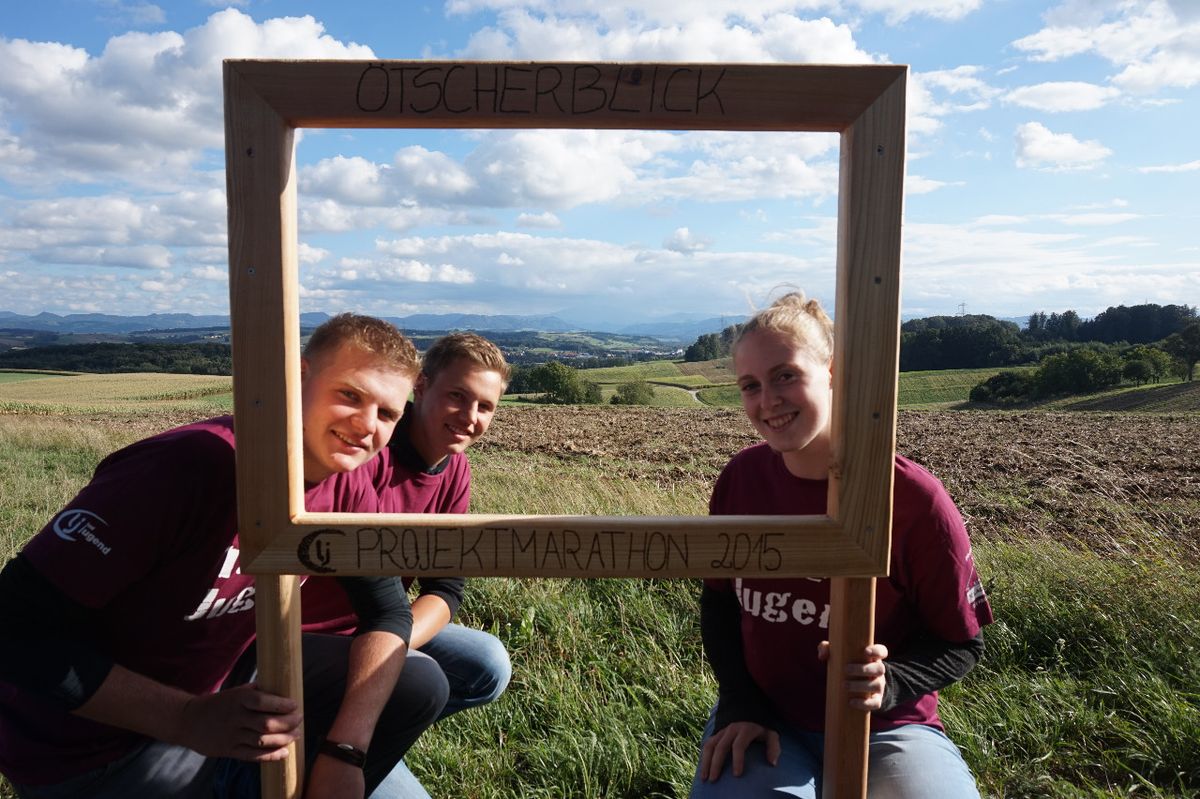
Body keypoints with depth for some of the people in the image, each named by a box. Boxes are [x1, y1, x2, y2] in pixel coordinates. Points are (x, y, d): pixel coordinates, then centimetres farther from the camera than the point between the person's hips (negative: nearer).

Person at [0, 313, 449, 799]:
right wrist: (191, 720, -34)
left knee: (418, 688, -2)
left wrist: (344, 751, -18)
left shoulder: (347, 491, -11)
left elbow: (389, 610, -5)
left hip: (222, 680, 6)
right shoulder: (190, 466, -31)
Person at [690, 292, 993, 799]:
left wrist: (889, 686, -24)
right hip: (766, 722, 2)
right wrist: (739, 705, -6)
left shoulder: (914, 499, -16)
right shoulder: (741, 479, -7)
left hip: (885, 729, -1)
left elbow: (961, 643, -5)